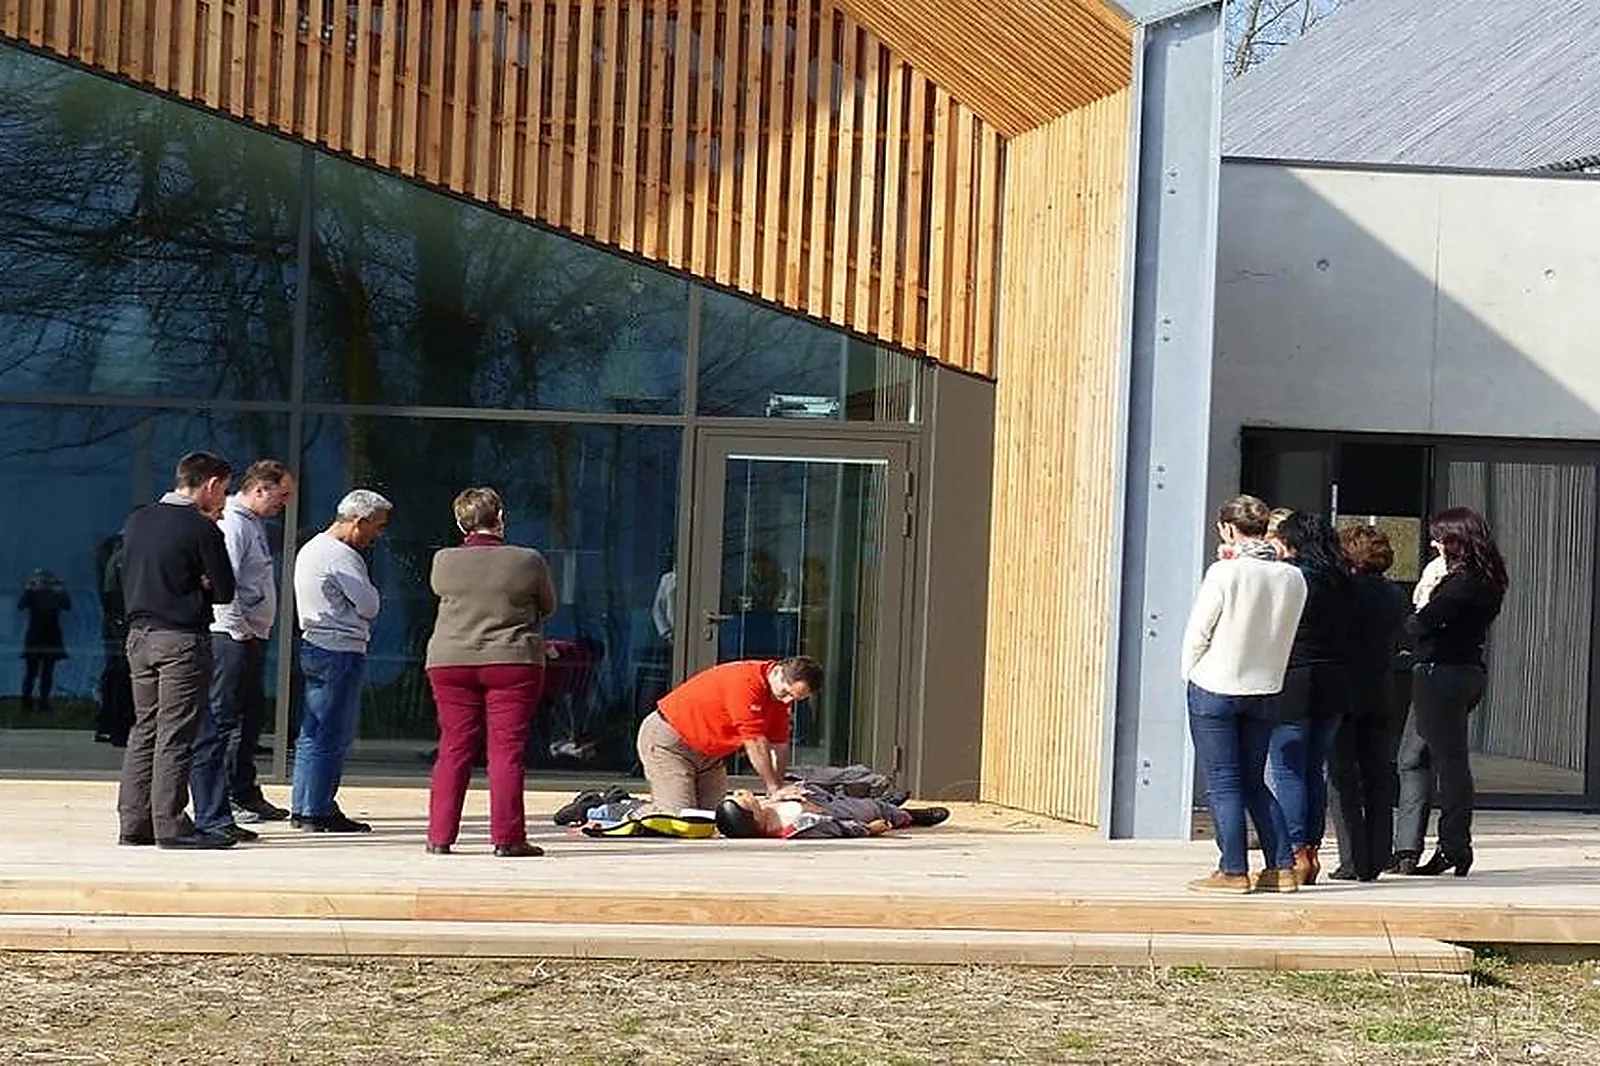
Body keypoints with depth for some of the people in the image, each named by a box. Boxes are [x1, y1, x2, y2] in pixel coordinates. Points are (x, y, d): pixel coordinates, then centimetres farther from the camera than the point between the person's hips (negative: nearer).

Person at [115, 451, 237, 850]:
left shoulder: (136, 522, 9)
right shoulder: (201, 529, -12)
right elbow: (225, 591, -8)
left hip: (139, 635, 7)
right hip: (182, 639, -7)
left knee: (144, 728, 12)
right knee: (175, 734, -4)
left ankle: (133, 822, 12)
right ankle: (170, 826, -4)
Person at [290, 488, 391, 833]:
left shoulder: (310, 549, 18)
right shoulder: (342, 557, -15)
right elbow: (370, 606, -12)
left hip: (313, 646, 10)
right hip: (339, 652, -10)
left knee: (313, 733, 14)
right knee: (330, 736, -7)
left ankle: (304, 807, 18)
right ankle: (317, 812, -5)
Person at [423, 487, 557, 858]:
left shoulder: (444, 562, -1)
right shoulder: (528, 562, -5)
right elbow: (548, 606, 10)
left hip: (450, 663, 2)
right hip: (512, 662, -2)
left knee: (453, 750, 7)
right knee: (507, 750, -1)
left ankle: (440, 836, 6)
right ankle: (507, 838, -3)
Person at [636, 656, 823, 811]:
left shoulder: (781, 694, -2)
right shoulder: (746, 682, -30)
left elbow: (779, 744, 2)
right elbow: (754, 742, -27)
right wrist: (774, 789, -22)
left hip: (709, 753, 9)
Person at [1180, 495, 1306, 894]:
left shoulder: (1224, 573, -16)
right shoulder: (1293, 578, -2)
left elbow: (1197, 633, -9)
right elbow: (1284, 636, 6)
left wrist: (1190, 674, 5)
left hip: (1215, 690, -5)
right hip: (1264, 691, 5)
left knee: (1223, 784, 2)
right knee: (1254, 782, 14)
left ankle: (1233, 871, 2)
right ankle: (1282, 868, 10)